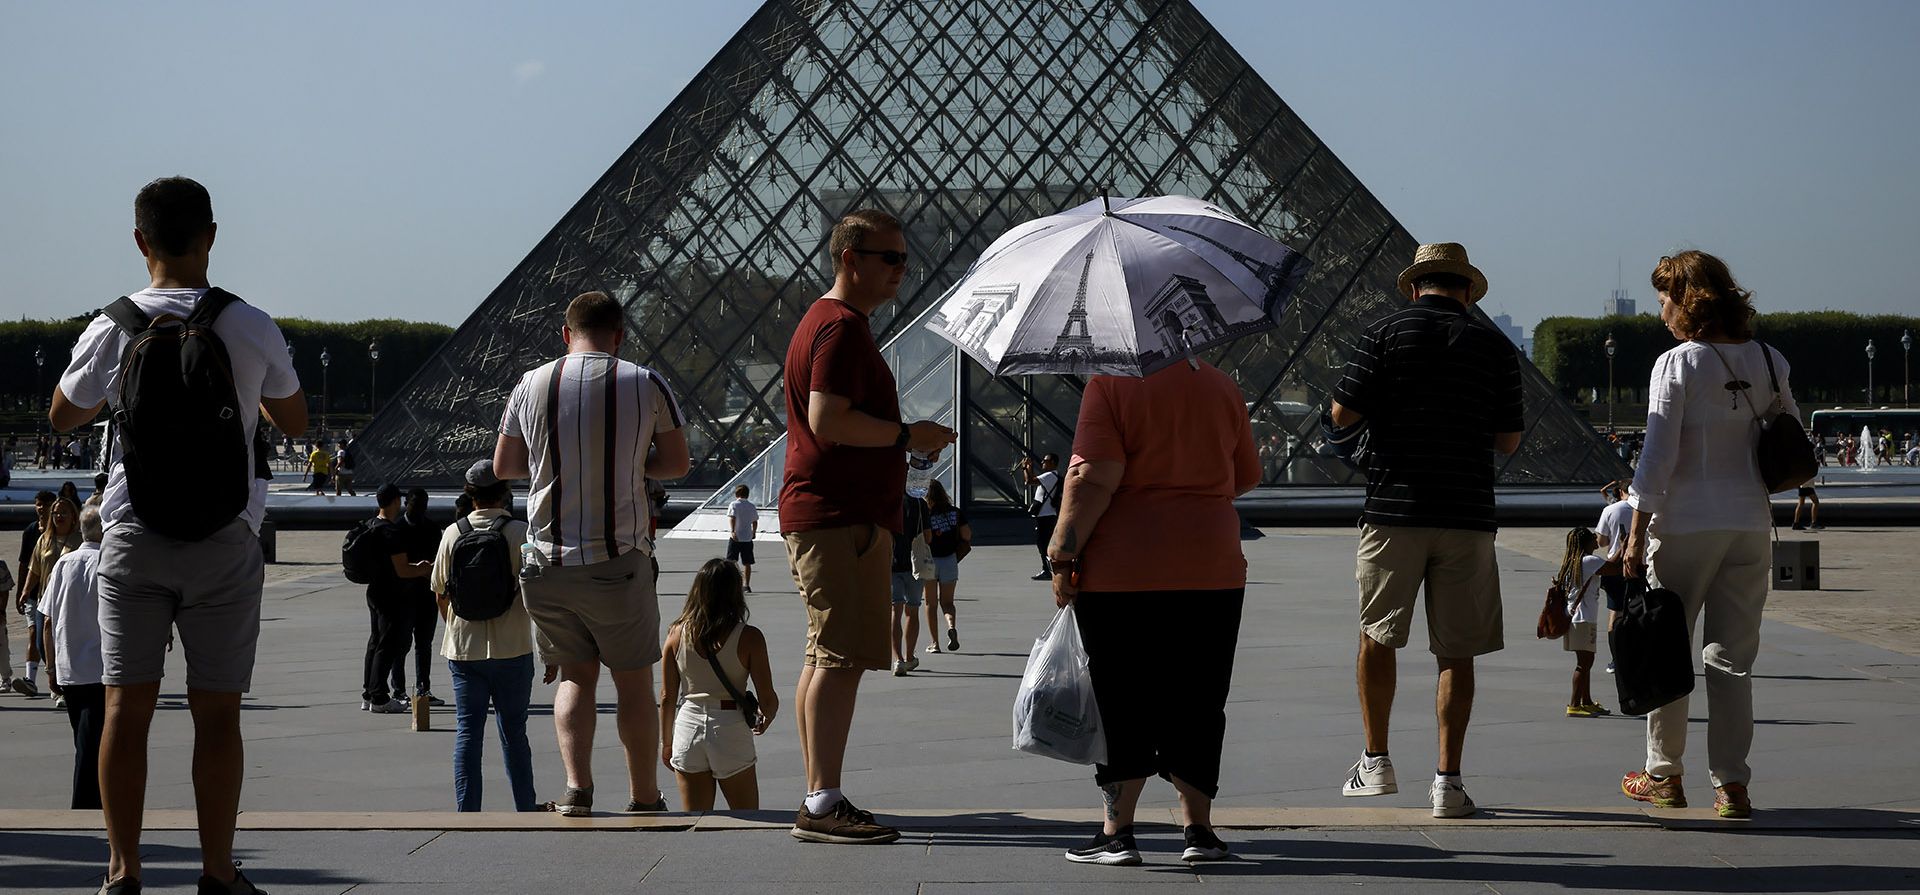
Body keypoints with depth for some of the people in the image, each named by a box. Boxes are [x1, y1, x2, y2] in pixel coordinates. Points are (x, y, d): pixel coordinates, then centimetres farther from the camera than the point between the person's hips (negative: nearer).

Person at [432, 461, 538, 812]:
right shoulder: (520, 532, -8)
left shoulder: (453, 534, 0)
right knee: (513, 731, 9)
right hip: (511, 650, -2)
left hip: (463, 651, 2)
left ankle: (467, 812, 3)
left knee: (467, 732, 6)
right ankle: (526, 809, 16)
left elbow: (440, 595, 6)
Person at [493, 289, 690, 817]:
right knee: (634, 680, 10)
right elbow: (677, 464, 5)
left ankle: (576, 784, -1)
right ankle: (644, 798, 17)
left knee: (576, 675, 15)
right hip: (619, 558, -2)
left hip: (548, 558, 2)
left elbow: (504, 467, 13)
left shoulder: (531, 386, 4)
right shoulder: (645, 385, -2)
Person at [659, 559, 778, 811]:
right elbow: (767, 699, -7)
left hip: (688, 725, 3)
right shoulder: (749, 638, -10)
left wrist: (666, 741, 18)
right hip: (731, 730, -3)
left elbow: (667, 697, 4)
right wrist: (767, 718, 17)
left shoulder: (677, 634, -1)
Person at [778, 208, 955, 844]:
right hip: (841, 518, -11)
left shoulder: (826, 322, 22)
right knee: (842, 657, -12)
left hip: (821, 516, 11)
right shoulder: (841, 326, -13)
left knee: (824, 658, 11)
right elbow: (827, 419, -23)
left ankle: (819, 803, 16)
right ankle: (823, 804, -14)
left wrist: (904, 442, 20)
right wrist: (906, 434, -15)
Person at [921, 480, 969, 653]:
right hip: (949, 560, 2)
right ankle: (952, 626, -19)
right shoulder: (955, 512, -2)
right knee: (947, 601, 12)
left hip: (929, 560, -2)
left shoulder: (925, 514, -13)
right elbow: (967, 536, -1)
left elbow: (925, 539, -19)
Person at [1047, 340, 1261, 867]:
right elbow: (1247, 477, 18)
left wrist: (1063, 556, -9)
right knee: (1196, 702, 11)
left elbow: (1095, 478, -15)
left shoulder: (1110, 384, -6)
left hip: (1122, 572, -4)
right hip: (1212, 569, 4)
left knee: (1121, 703, 3)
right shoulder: (1223, 387, 10)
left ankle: (1117, 831, 3)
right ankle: (1198, 827, 12)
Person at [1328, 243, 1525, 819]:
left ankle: (1376, 762, 20)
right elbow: (1509, 441, 7)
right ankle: (1447, 781, 3)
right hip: (1467, 515, 1)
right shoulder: (1493, 346, 4)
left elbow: (1342, 415, -4)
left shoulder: (1386, 335, -2)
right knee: (1456, 651, 4)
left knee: (1377, 636, 16)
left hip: (1394, 509, -1)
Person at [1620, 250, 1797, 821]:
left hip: (1686, 522, -4)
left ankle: (1663, 775, 17)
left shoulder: (1677, 364, -9)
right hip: (1750, 526, 4)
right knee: (1732, 657, 7)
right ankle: (1731, 784, 3)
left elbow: (1658, 457, -12)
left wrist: (1637, 533, -8)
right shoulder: (1770, 362, 5)